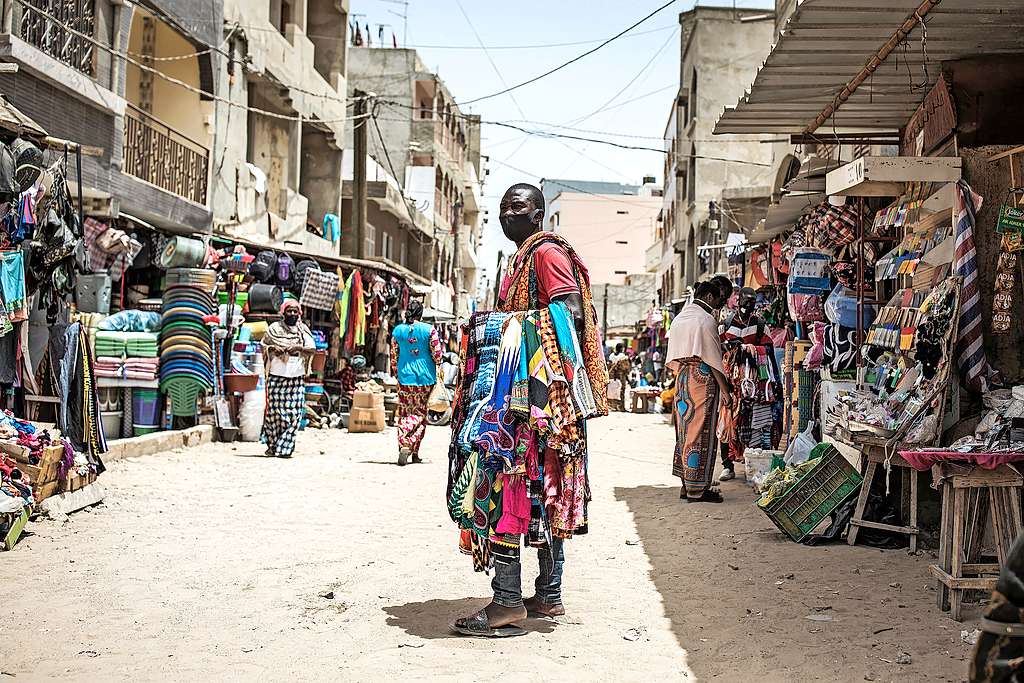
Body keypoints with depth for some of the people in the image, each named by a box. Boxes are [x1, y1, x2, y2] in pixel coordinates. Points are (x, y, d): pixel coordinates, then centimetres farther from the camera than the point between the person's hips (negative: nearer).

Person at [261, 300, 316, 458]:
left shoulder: (303, 330, 11)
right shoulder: (274, 329, 9)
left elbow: (312, 349, 1)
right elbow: (263, 346, 13)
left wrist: (298, 348, -16)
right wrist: (273, 349, -7)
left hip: (296, 377, 1)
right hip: (276, 375, -1)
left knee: (294, 413, -6)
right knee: (274, 411, -2)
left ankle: (284, 447, -3)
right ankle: (272, 445, 10)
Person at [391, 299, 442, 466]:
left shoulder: (398, 331, 3)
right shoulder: (429, 330, -5)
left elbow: (394, 356, 8)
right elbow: (437, 354, -4)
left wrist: (398, 374, 20)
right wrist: (439, 371, 11)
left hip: (405, 377, 2)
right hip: (425, 378, -2)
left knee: (404, 414, 8)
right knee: (420, 413, 5)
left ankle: (403, 445, -4)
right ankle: (412, 448, -7)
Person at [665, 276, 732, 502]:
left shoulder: (679, 318, 13)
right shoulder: (707, 320, -11)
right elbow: (714, 361, -12)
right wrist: (726, 390, -7)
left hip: (681, 376, 8)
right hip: (702, 378, -8)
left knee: (685, 430, 12)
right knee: (701, 433, -4)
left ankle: (686, 484, 16)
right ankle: (697, 488, -2)